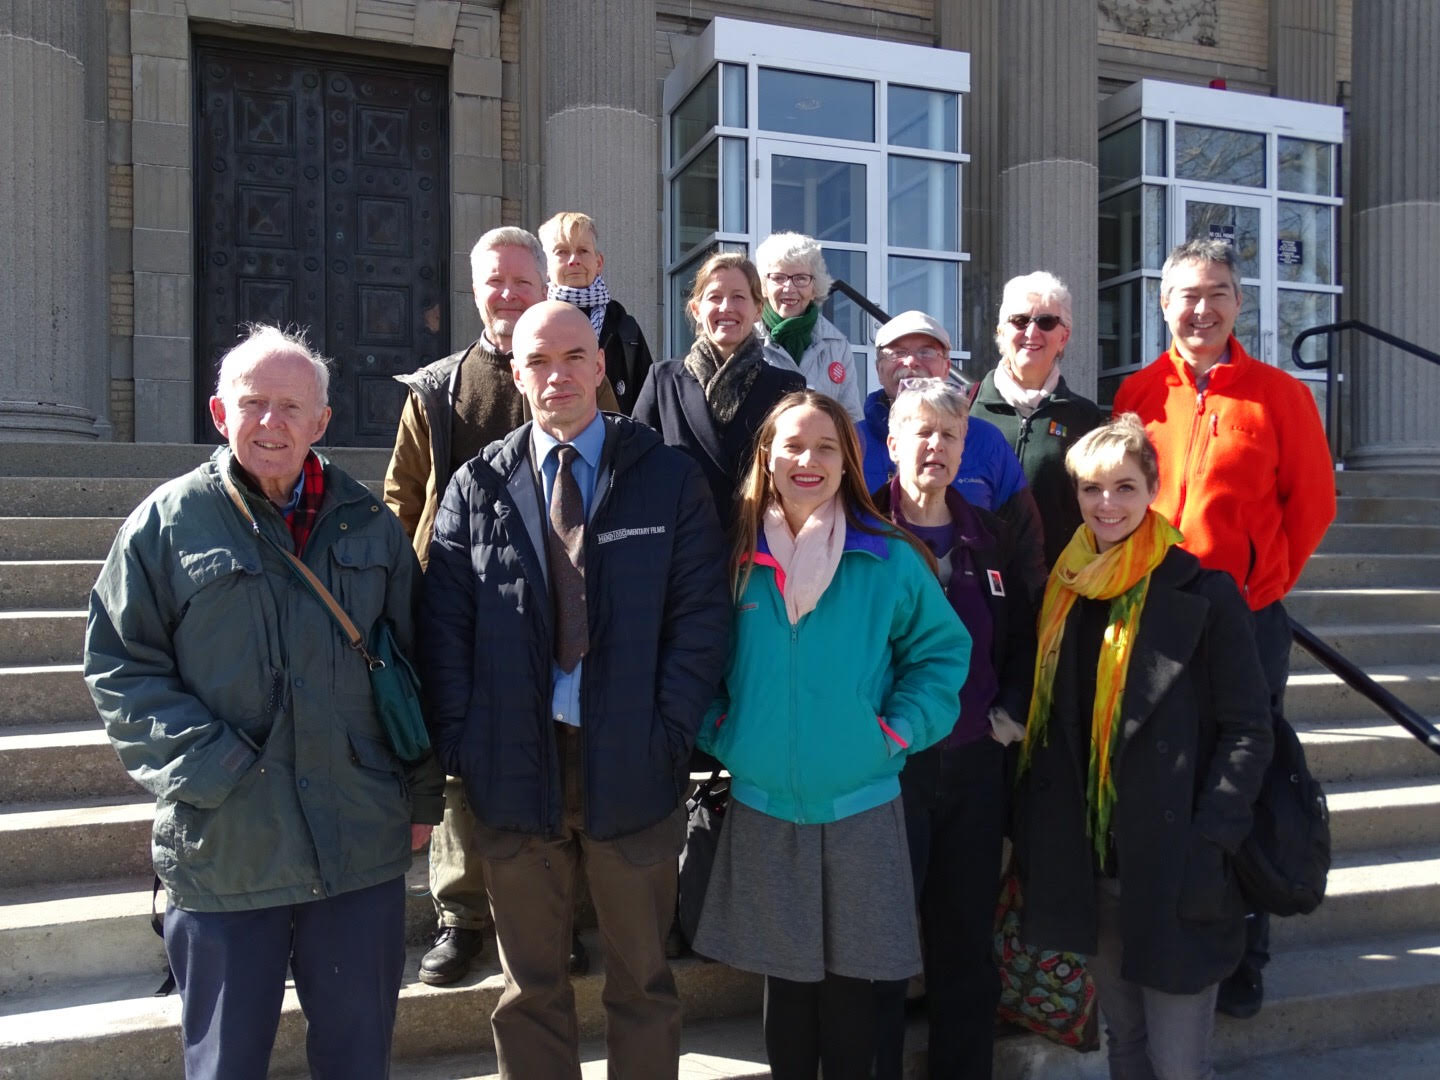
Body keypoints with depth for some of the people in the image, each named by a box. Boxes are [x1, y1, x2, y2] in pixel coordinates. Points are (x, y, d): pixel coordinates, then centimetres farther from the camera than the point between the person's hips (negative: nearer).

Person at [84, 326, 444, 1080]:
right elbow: (117, 664, -1)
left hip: (363, 847, 2)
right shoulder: (169, 522, 0)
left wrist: (423, 795, 9)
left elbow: (412, 664, 10)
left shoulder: (369, 525, 7)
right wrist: (198, 764, -13)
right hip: (223, 849, -2)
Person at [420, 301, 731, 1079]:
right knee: (530, 984, 17)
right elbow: (444, 627, 2)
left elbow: (701, 617, -3)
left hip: (631, 768, -1)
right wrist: (460, 743, -6)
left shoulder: (669, 480, 0)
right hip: (512, 767, 1)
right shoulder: (477, 487, 4)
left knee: (641, 978, 16)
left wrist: (668, 734, -10)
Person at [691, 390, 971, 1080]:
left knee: (852, 978, 12)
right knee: (785, 974, 15)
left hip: (861, 806, -1)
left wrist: (899, 731, -8)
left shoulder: (890, 560, -5)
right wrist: (720, 732, -3)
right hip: (762, 805, 1)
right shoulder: (738, 558, -1)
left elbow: (943, 650, 2)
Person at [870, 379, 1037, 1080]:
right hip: (888, 761, -4)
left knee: (968, 943, 14)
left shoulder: (989, 536, 9)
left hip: (975, 761, 4)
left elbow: (1021, 639, 16)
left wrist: (1011, 713, 4)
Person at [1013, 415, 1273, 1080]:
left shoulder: (1202, 593, -9)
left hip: (1170, 868, -5)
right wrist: (1035, 837, 6)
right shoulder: (1065, 590, 6)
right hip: (1087, 864, 5)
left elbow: (1247, 731, -8)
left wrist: (1209, 845, -15)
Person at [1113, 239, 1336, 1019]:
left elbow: (1312, 501, 3)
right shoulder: (1137, 393, 4)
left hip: (1247, 618, -1)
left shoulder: (1280, 394, 0)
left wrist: (1260, 587, -1)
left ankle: (1242, 958, 23)